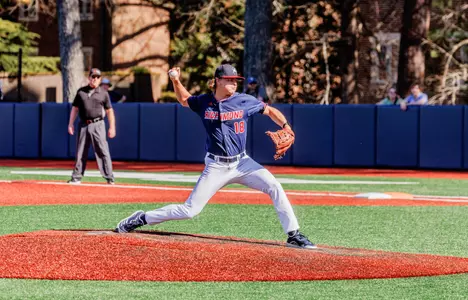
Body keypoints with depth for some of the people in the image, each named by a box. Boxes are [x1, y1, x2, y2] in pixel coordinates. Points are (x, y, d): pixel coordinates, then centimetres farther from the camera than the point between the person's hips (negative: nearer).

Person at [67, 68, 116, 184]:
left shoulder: (103, 93, 6)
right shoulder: (81, 91, 11)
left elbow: (109, 111, 5)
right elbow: (75, 109, 13)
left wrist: (112, 127, -2)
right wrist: (70, 124, 5)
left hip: (97, 124, -3)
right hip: (83, 125, 3)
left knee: (102, 151, -9)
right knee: (80, 152, 6)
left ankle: (109, 178, -10)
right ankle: (76, 177, 13)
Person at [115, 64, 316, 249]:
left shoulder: (244, 101, -5)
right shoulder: (204, 102, -2)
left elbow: (270, 111, 7)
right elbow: (184, 100, 20)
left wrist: (286, 126, -10)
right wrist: (175, 81, 4)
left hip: (242, 163, 1)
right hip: (216, 167, -1)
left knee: (275, 188, -17)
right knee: (190, 210, -5)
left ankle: (294, 236, -9)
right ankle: (142, 219, 12)